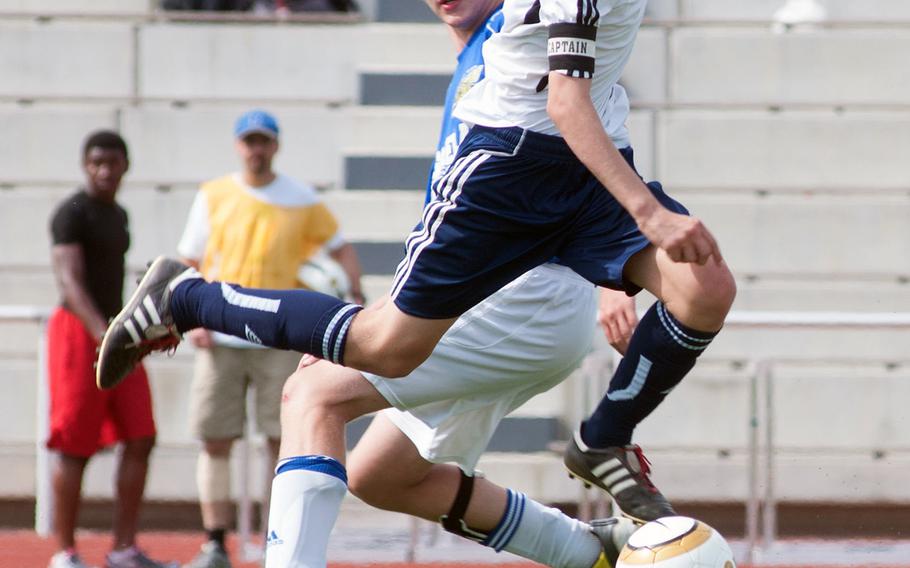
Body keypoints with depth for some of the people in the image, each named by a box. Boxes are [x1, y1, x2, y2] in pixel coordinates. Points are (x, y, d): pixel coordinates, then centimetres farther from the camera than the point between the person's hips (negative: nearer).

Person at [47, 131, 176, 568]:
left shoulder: (117, 215, 15)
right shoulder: (71, 214, -12)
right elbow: (69, 281, -23)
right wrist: (103, 335, -35)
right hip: (79, 333, -8)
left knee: (140, 441, 0)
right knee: (76, 449, -5)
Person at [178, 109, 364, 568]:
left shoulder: (302, 201, 4)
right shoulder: (214, 197, 7)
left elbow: (339, 247, 12)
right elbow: (190, 263, 10)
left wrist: (355, 294, -5)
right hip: (220, 340, 1)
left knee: (284, 440, -4)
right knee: (214, 441, 0)